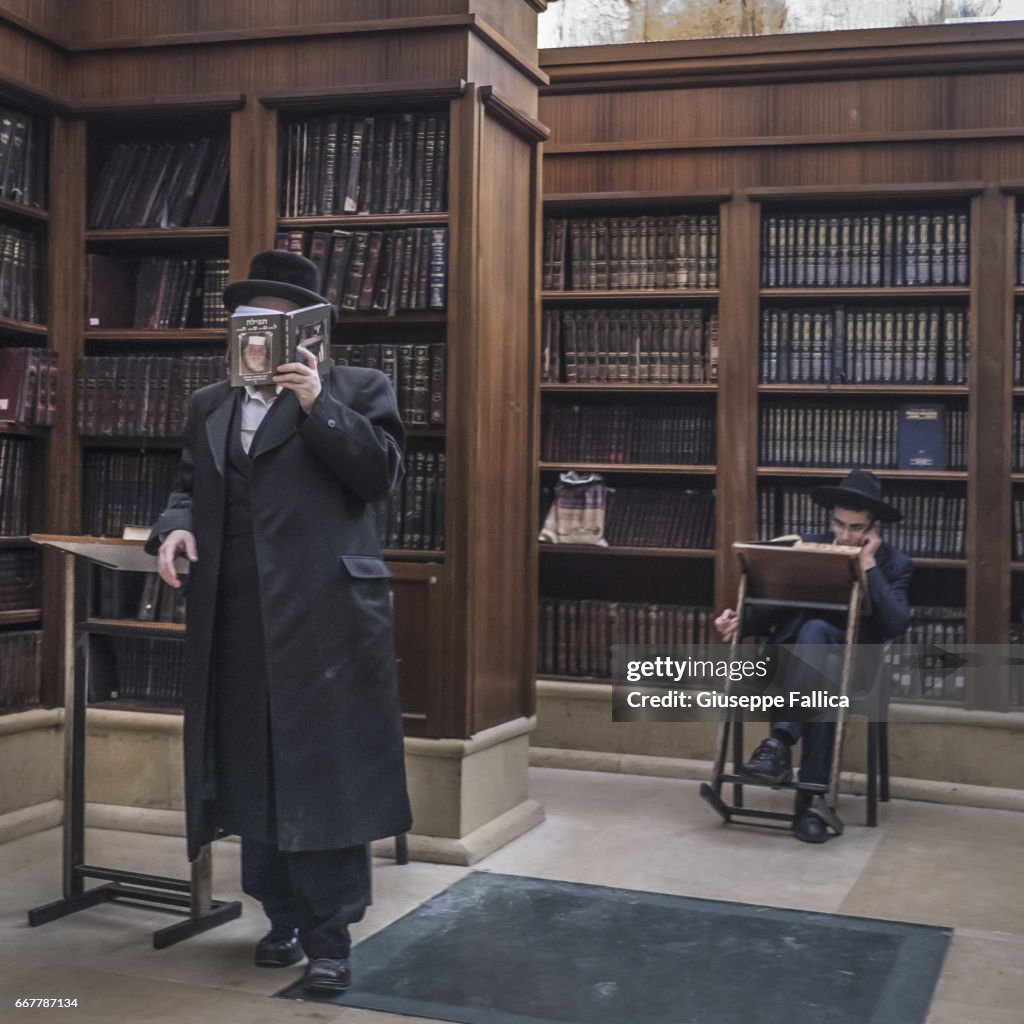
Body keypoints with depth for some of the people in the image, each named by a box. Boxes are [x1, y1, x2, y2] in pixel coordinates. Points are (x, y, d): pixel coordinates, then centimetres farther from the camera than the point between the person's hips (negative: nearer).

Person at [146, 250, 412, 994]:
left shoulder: (358, 389, 4)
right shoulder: (210, 404, 19)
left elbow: (382, 474, -8)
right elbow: (192, 485, 20)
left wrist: (318, 405, -14)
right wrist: (176, 526, -1)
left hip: (326, 617, -5)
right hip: (237, 624, 6)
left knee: (325, 775, -2)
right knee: (253, 773, 12)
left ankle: (330, 936, 7)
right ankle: (284, 916, 26)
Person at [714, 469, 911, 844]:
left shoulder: (894, 563, 3)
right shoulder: (807, 549, 9)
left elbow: (897, 624, -12)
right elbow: (776, 607, 7)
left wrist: (869, 567, -14)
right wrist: (740, 621, -13)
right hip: (795, 651, 2)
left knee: (814, 629, -38)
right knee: (821, 687, -37)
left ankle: (780, 744, -42)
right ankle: (811, 799, -38)